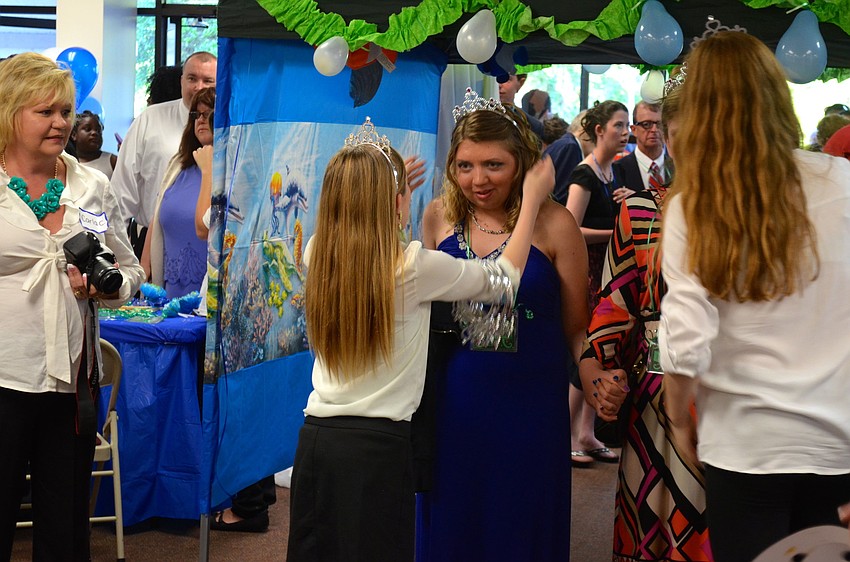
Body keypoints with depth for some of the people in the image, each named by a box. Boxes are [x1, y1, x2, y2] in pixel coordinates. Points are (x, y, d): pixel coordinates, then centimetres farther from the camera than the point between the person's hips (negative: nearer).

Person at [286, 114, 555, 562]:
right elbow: (503, 280, 2)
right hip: (379, 445, -5)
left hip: (315, 436, 5)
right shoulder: (414, 267, -12)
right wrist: (532, 201, 11)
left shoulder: (316, 256, 2)